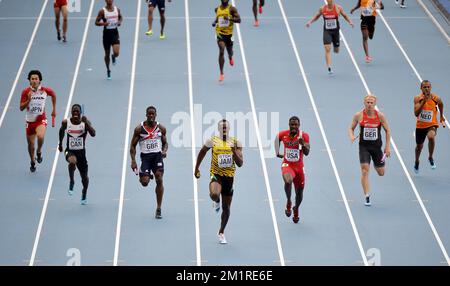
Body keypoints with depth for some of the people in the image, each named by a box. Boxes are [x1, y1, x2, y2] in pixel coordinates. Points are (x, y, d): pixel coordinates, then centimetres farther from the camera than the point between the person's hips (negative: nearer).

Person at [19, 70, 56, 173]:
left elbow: (53, 95, 16)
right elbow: (21, 108, -8)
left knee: (40, 136, -31)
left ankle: (39, 152, 2)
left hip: (41, 119, -2)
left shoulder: (45, 90, -7)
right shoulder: (26, 92, -8)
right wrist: (29, 100, -24)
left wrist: (54, 109, 19)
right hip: (30, 120, 2)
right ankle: (32, 162, 38)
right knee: (30, 144, 10)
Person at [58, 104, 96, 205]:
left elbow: (93, 134, -24)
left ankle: (84, 194, 41)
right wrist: (60, 143, 22)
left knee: (84, 176, 11)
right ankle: (71, 181, -12)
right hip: (70, 151, -1)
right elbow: (62, 131, 16)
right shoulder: (66, 122, -5)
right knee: (72, 161, -38)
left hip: (81, 151, 1)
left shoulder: (85, 122, -10)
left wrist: (86, 123, -32)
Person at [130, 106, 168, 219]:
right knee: (144, 183, -13)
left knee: (159, 180, -14)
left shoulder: (161, 128, 4)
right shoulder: (139, 128, -1)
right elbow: (133, 145, 3)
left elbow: (165, 143, 16)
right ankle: (147, 176, 30)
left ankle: (158, 209, -5)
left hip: (157, 155, 1)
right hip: (145, 156, -1)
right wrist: (133, 160, -7)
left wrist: (164, 151, -7)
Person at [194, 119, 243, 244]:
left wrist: (235, 152, -20)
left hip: (229, 177, 2)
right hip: (216, 174, -2)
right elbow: (202, 153, 15)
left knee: (226, 208, 10)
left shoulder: (236, 143, 0)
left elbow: (240, 163, -3)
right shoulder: (212, 141, -2)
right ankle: (216, 201, 6)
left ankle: (221, 233, 30)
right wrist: (196, 169, 19)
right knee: (214, 194, -35)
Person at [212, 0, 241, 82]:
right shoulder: (217, 9, 4)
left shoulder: (232, 9, -7)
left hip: (229, 33, 0)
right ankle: (221, 73, -16)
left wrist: (229, 18, -26)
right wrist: (215, 22, 3)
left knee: (230, 52, 17)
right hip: (220, 33, 0)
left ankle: (230, 58, 60)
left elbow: (238, 20, -13)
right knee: (221, 51, -18)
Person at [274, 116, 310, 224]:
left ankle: (296, 209, 45)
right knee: (288, 181, -34)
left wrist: (303, 144, -39)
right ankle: (288, 202, -7)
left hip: (299, 167, 1)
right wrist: (277, 152, 13)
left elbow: (306, 153, -21)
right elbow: (277, 139, 18)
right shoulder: (283, 134, -7)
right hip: (287, 165, -1)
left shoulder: (304, 136, -12)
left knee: (299, 192, 12)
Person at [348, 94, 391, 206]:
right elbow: (351, 128, 5)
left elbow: (387, 130, 3)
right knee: (365, 170, -15)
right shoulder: (358, 115, -7)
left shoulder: (380, 116, -7)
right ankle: (367, 197, -8)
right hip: (364, 146, -1)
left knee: (381, 173, 11)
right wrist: (351, 137, -17)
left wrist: (388, 146, -1)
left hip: (377, 146, 1)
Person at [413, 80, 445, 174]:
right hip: (420, 125, 2)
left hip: (432, 124, -2)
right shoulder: (417, 98, -15)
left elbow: (441, 104, 13)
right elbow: (416, 113, -25)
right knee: (419, 146, 19)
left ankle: (430, 158, -12)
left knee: (431, 137, -35)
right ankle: (416, 162, 51)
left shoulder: (436, 98, -12)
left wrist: (441, 116, 21)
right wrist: (423, 102, -33)